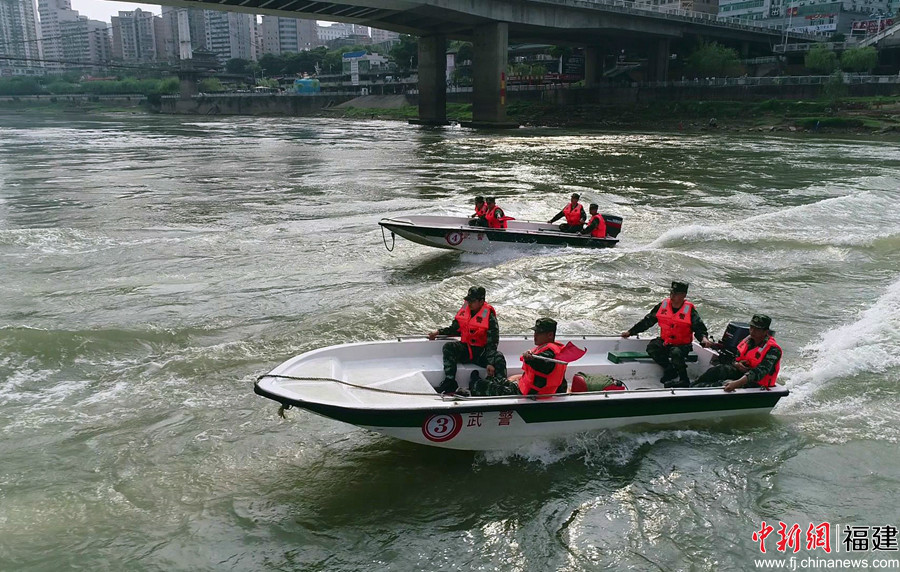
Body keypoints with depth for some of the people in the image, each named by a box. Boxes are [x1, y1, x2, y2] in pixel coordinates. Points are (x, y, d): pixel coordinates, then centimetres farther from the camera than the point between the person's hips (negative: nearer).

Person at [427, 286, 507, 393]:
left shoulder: (489, 317, -12)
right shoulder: (465, 310, 3)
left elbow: (492, 343, -17)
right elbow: (454, 329, 17)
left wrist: (490, 363, -26)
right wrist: (439, 332, 2)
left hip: (482, 352, -4)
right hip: (465, 349, 4)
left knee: (499, 358, -32)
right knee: (448, 347, -23)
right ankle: (450, 382, -24)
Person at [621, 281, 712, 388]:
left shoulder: (690, 310, -8)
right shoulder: (663, 305, 2)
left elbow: (699, 327, -7)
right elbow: (647, 321, 8)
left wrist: (703, 338, -30)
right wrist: (630, 332, 7)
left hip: (682, 345, -4)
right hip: (664, 342, 4)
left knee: (676, 353, -35)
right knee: (651, 347, -22)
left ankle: (683, 379, -15)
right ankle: (669, 370, -8)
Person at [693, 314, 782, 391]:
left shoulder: (773, 350, -20)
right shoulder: (749, 340, 4)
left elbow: (759, 372, -32)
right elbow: (735, 359, 13)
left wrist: (737, 383, -43)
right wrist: (737, 364, -14)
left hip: (756, 385, -7)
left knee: (724, 384, -30)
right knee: (719, 369, -21)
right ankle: (691, 387, -22)